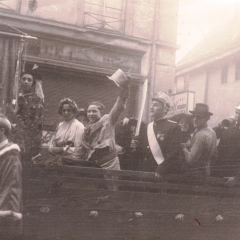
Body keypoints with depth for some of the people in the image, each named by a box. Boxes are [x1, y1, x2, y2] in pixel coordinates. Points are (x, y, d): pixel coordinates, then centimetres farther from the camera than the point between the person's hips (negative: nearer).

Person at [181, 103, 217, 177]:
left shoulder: (200, 135, -24)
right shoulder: (212, 132, 6)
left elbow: (190, 160, -26)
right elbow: (214, 155, 17)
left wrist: (183, 147, -11)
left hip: (196, 173, -10)